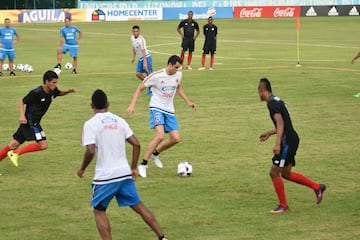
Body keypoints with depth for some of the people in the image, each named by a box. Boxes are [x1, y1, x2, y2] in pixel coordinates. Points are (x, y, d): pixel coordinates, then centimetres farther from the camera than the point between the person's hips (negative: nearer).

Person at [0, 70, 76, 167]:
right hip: (29, 121, -8)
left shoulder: (52, 91, 2)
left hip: (34, 123, 8)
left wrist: (68, 91, 4)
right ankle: (16, 153, -7)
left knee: (14, 144, 10)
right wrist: (22, 115, -24)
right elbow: (22, 102, -10)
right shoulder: (36, 92, -19)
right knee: (43, 145, -13)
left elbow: (60, 93, 25)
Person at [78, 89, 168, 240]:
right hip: (125, 173, 4)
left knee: (99, 211, 11)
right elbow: (136, 144, 5)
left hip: (105, 176, -4)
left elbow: (90, 151, -17)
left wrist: (82, 169, 0)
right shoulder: (119, 120, 8)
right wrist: (133, 168, 13)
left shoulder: (90, 124, -7)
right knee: (138, 206, 15)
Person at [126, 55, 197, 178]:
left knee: (176, 138, -4)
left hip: (169, 110, 6)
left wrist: (188, 102, 22)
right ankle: (143, 165, -16)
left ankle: (155, 153, 23)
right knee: (160, 136, -26)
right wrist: (132, 105, -16)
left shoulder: (178, 74, 2)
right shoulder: (156, 76, -16)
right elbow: (140, 88, -7)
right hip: (157, 108, -6)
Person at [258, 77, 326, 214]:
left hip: (288, 142, -10)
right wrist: (269, 133, 33)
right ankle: (317, 187, 22)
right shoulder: (276, 100, 17)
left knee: (274, 172, -4)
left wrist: (277, 144, -30)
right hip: (291, 140, 10)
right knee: (286, 173, 17)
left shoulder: (272, 103, -14)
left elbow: (280, 123, -24)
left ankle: (283, 206, 4)